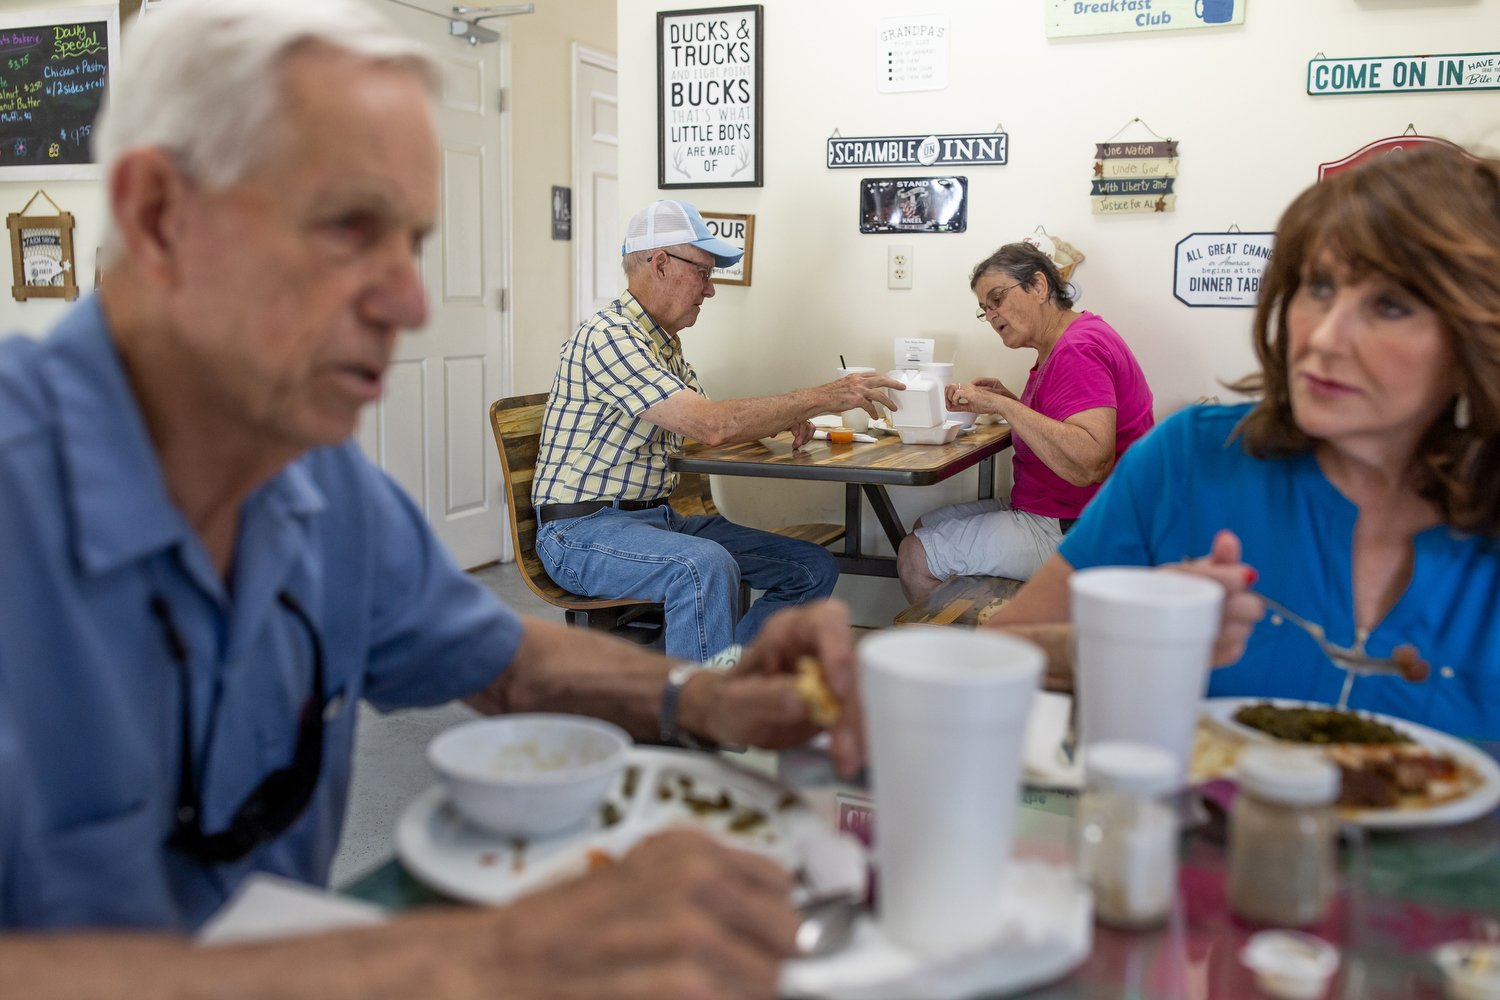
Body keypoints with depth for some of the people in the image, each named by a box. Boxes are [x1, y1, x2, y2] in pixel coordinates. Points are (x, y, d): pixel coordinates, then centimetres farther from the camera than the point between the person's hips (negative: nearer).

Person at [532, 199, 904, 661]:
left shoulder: (664, 343, 14)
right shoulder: (608, 337, -18)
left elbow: (704, 424, 23)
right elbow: (711, 425, -27)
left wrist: (783, 418, 3)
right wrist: (822, 398, -20)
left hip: (658, 518, 10)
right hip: (583, 530, -10)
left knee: (814, 569, 1)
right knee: (706, 565, -39)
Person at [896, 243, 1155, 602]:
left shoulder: (1078, 350, -20)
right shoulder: (1059, 346, 12)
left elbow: (1090, 464, -33)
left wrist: (1004, 406, -28)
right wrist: (1007, 400, 2)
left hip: (1074, 531, -11)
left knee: (915, 558, -11)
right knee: (925, 528, 17)